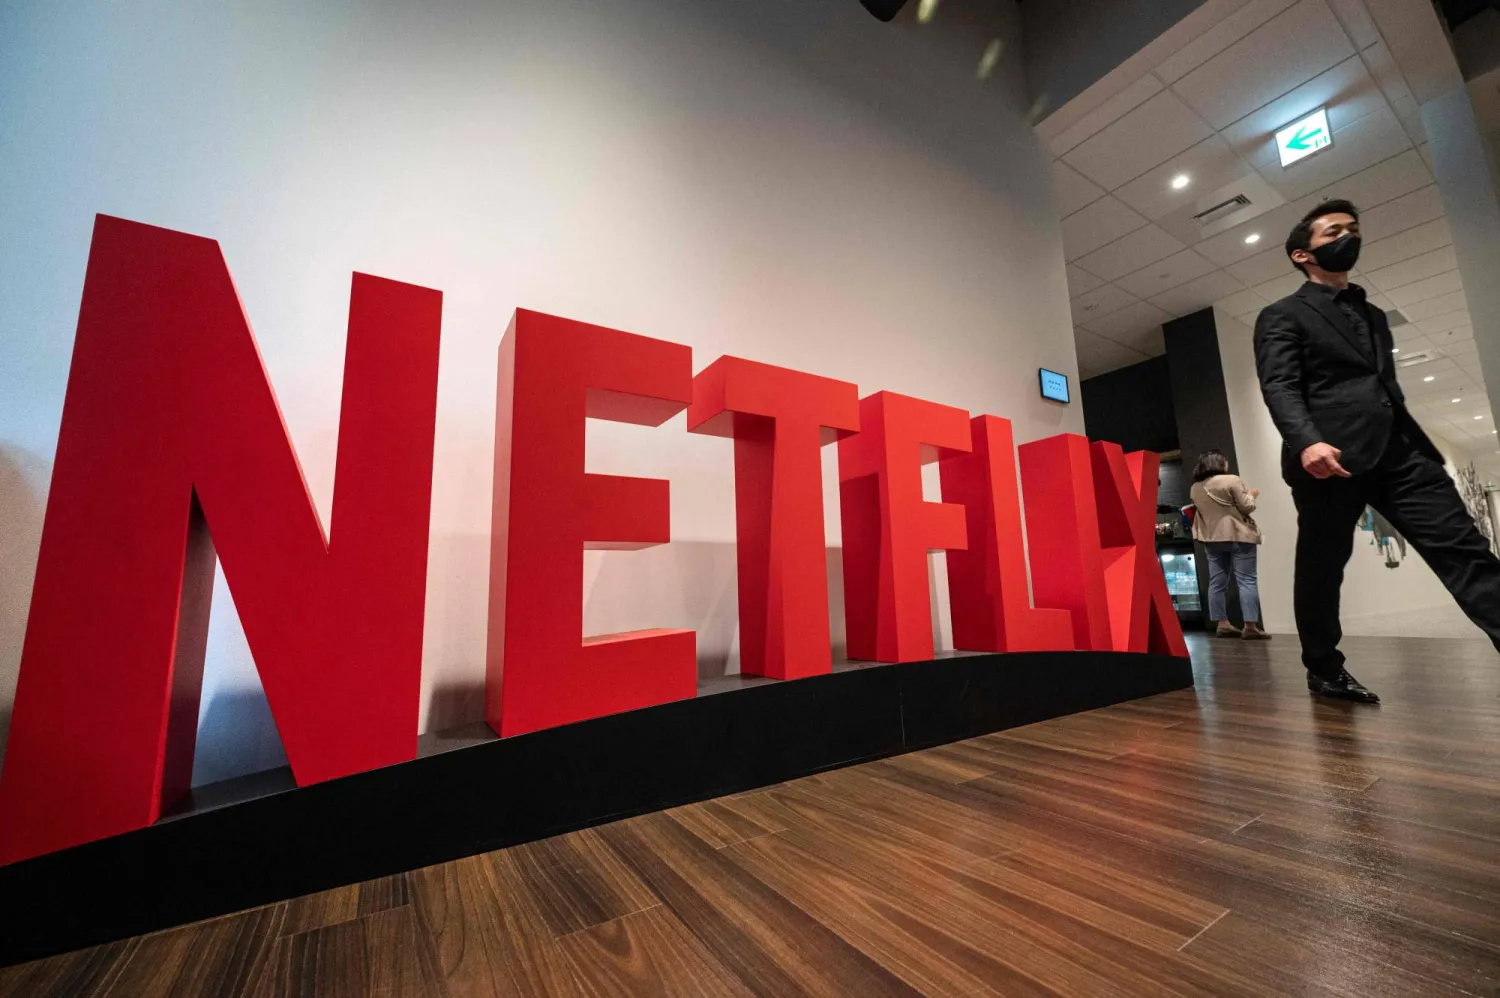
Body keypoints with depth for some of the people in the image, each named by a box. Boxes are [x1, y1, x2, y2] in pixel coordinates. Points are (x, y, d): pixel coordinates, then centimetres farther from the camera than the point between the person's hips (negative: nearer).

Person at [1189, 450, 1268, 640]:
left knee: (1217, 582, 6)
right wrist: (1251, 495, 13)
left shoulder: (1195, 488, 9)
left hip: (1212, 538, 5)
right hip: (1237, 535, -5)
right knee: (1246, 581, -3)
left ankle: (1223, 624, 7)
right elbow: (1247, 507, -7)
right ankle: (1250, 626, -6)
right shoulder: (1231, 480, -8)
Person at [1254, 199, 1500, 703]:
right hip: (1331, 458, -6)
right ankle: (1324, 671, 15)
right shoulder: (1282, 316, 4)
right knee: (1321, 570, 2)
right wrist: (1307, 441, -27)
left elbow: (1387, 387, 26)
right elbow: (1279, 387, -11)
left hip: (1399, 451, 6)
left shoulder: (1373, 315, 26)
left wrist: (1416, 441, 18)